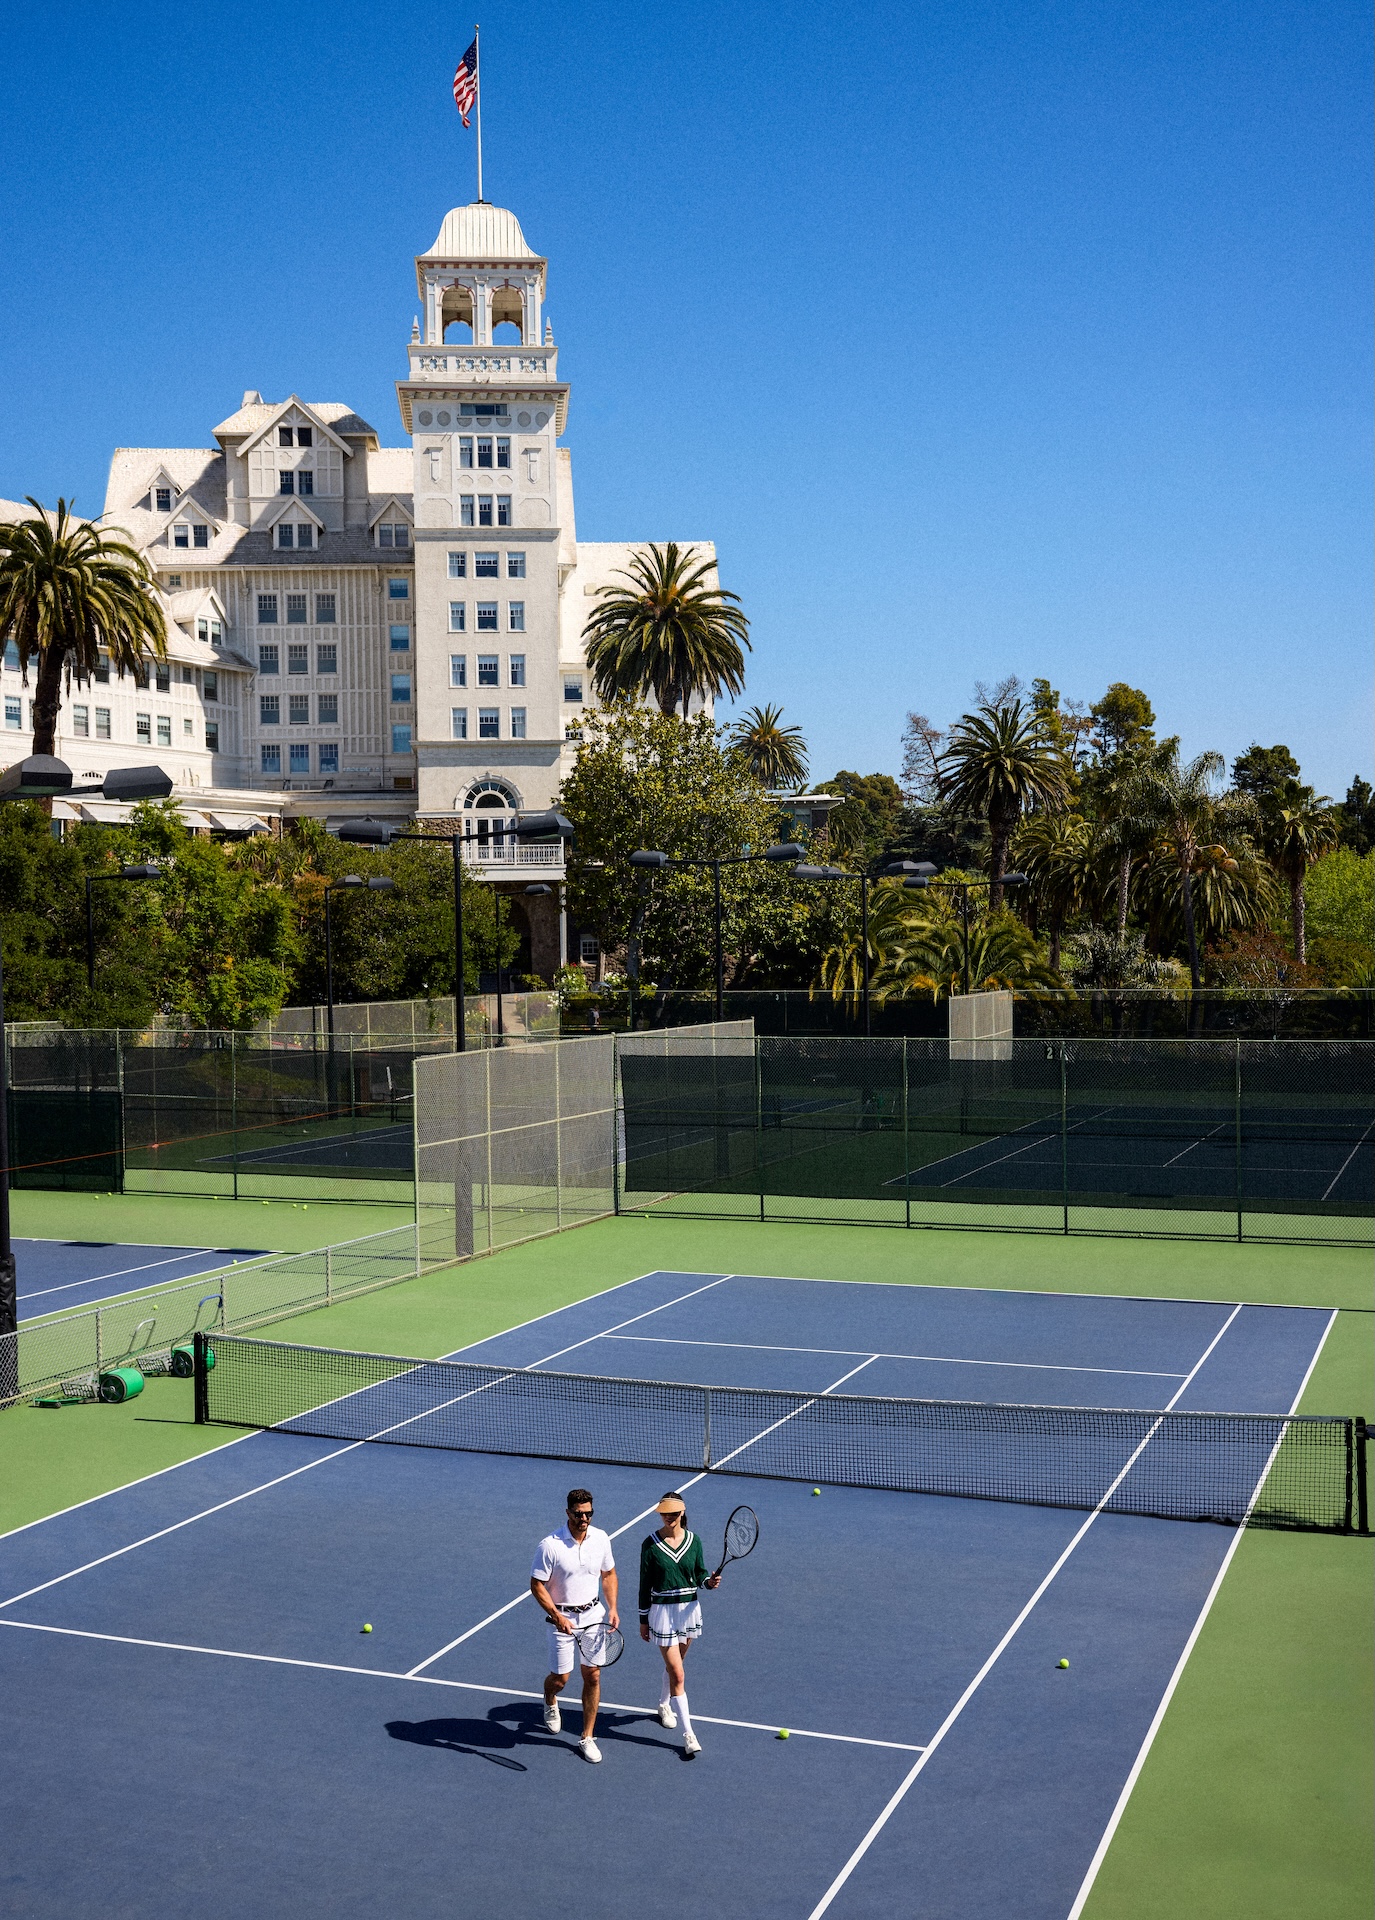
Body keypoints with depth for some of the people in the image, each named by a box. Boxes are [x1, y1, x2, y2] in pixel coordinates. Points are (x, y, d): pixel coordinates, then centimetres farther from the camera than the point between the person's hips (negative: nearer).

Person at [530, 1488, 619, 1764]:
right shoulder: (550, 1545, -20)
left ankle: (587, 1738, 19)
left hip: (593, 1614, 3)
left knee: (593, 1676, 5)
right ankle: (550, 1702, 42)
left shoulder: (601, 1539, -6)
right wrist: (557, 1616, -21)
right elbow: (537, 1585, -13)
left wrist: (612, 1608, 0)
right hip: (563, 1618, -3)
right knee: (560, 1678, 5)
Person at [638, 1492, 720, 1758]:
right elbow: (645, 1585, -5)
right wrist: (643, 1620, -1)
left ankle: (664, 1704, 48)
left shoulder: (693, 1540, -3)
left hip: (690, 1609, 4)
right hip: (662, 1611, -4)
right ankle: (688, 1735, -2)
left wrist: (710, 1581, -17)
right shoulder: (651, 1544, -11)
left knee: (674, 1665, 21)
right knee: (677, 1674, -7)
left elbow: (699, 1574, 6)